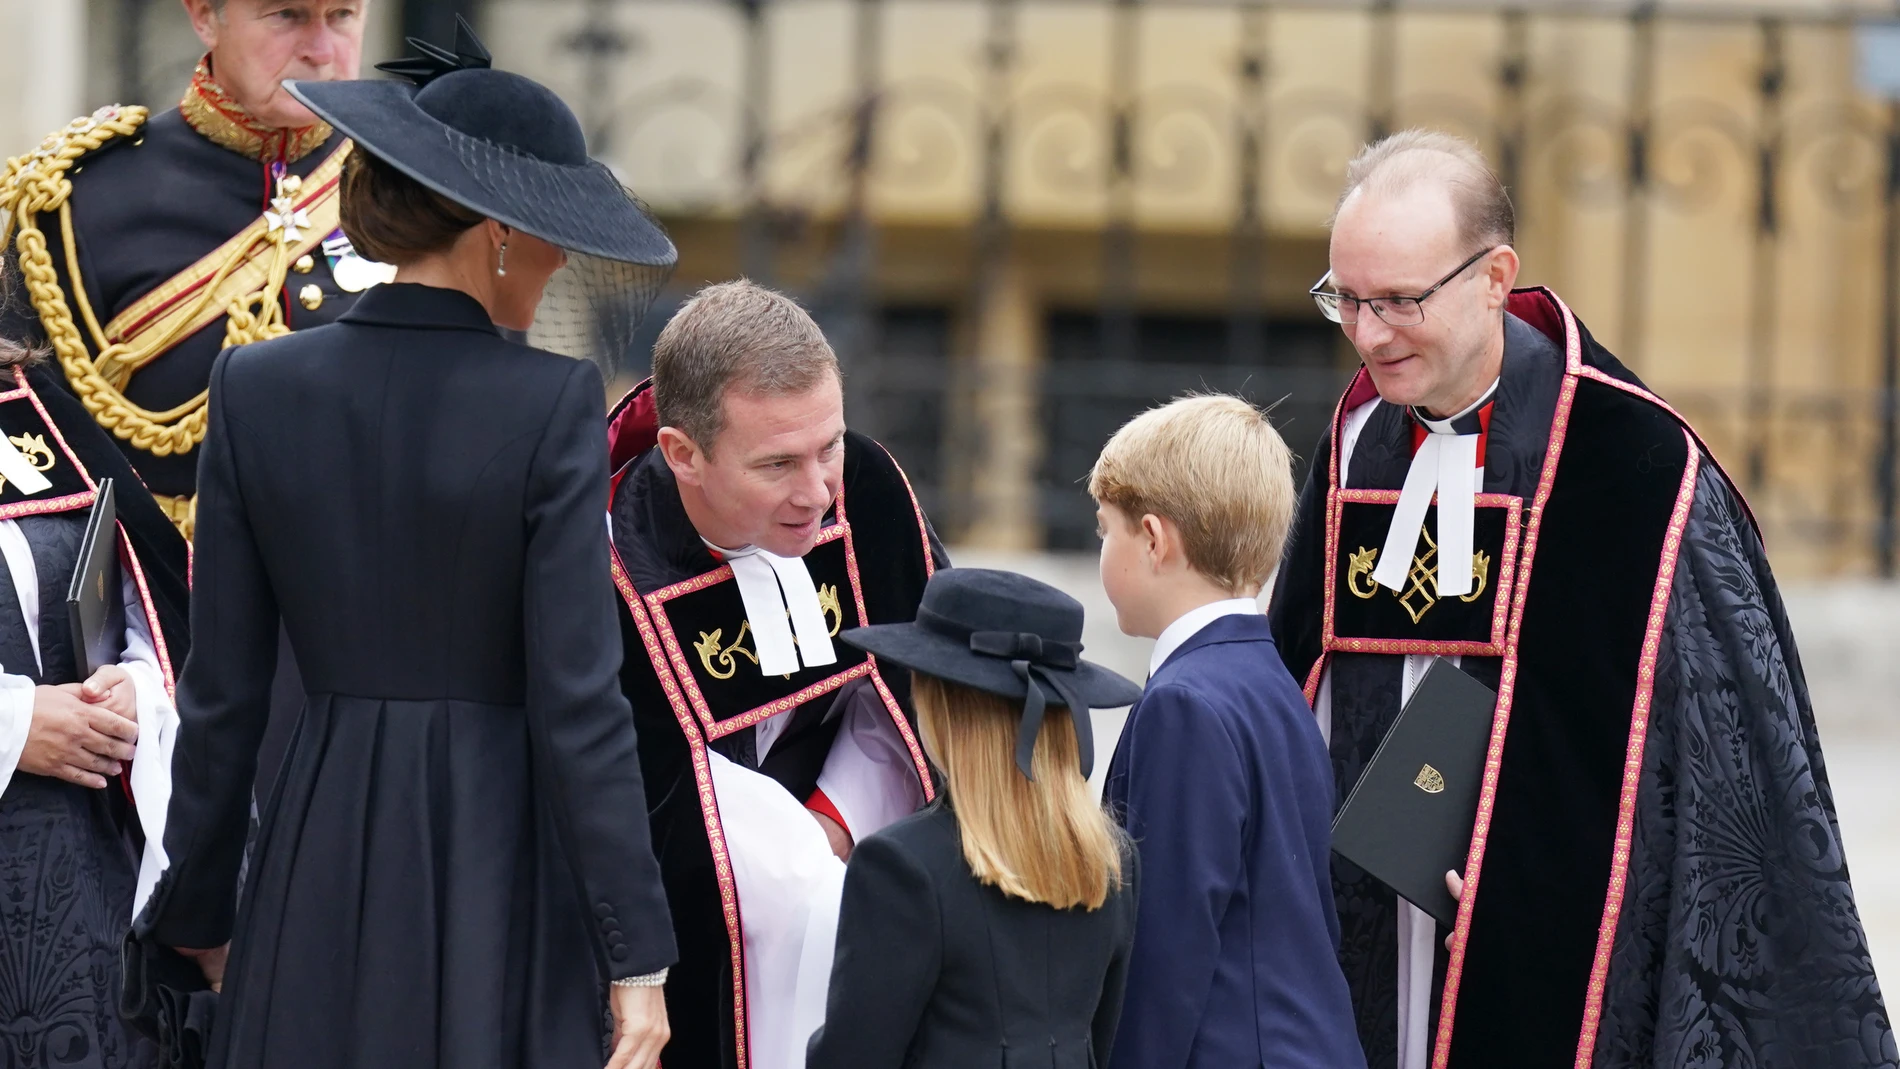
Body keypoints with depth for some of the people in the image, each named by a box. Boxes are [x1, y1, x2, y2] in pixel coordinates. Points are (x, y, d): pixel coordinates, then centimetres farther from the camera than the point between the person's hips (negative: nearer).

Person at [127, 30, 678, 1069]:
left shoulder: (256, 389, 0)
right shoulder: (552, 404, -11)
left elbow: (222, 695, 4)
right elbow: (577, 701, -13)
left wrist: (200, 915, 14)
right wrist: (637, 958, -8)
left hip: (322, 860, 4)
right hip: (500, 861, -4)